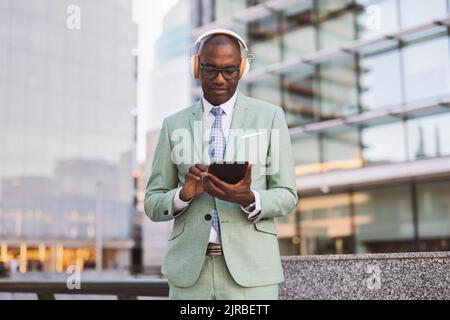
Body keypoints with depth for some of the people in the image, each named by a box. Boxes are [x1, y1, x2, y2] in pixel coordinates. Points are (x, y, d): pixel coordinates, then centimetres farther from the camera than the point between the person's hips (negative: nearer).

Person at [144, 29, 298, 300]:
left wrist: (248, 199, -17)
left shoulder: (270, 116, 4)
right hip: (190, 268, 2)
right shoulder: (174, 125, 9)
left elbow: (286, 196, 3)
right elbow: (153, 204, 9)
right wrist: (184, 194, -12)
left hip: (249, 268, -1)